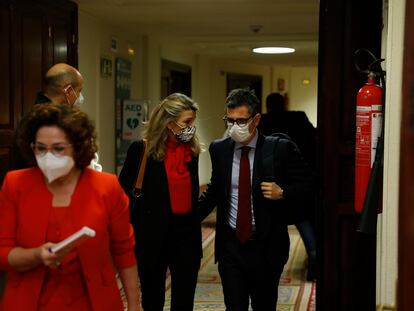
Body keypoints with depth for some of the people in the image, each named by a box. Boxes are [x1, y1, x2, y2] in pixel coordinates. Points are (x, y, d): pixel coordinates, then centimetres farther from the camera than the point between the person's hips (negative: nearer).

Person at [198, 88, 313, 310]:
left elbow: (306, 185, 1)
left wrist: (282, 193, -17)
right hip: (230, 245, 2)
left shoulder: (281, 149, -8)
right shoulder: (219, 149, 3)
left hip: (267, 246, -1)